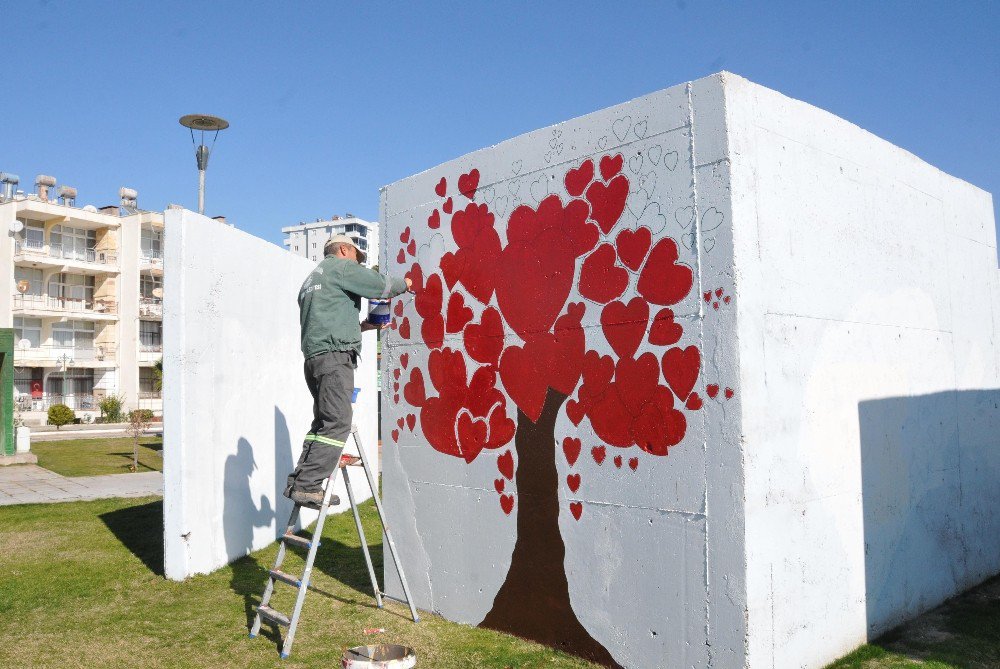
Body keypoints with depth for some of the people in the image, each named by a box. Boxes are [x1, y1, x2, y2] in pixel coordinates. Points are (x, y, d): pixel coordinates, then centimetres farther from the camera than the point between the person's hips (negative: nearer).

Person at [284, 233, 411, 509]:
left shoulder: (312, 279, 32)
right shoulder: (341, 266, 5)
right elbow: (380, 285, -4)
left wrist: (360, 326, 28)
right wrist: (403, 283, 15)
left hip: (314, 357, 10)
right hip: (335, 355, -10)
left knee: (323, 423, 8)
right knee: (337, 422, -14)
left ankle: (300, 483, 2)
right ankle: (305, 485, -19)